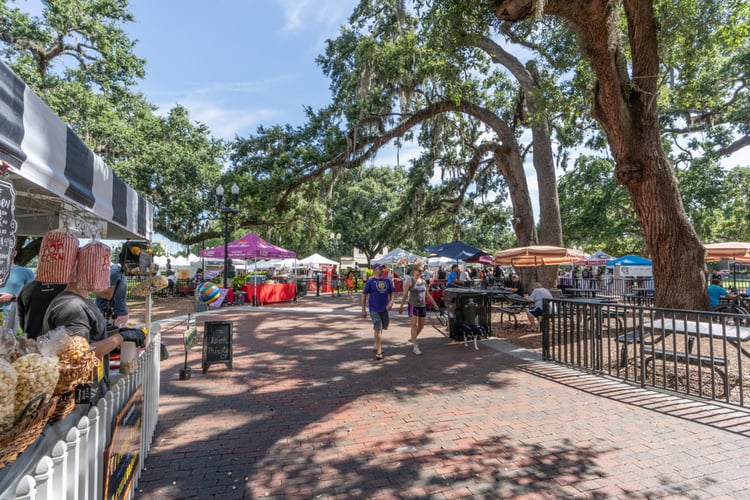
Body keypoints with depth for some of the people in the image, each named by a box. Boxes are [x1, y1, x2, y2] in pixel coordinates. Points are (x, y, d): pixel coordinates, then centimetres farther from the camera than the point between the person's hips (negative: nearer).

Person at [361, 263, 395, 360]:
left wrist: (390, 302, -8)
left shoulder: (387, 281, 4)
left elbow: (391, 293, 11)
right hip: (374, 309, -4)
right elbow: (364, 295, -3)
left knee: (380, 328, 17)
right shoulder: (370, 281, -7)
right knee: (378, 329, -9)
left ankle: (377, 345, 37)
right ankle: (379, 351, -3)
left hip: (384, 309, 5)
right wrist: (363, 310, -5)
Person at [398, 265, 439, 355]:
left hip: (422, 306, 6)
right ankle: (415, 347, -7)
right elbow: (405, 295, -4)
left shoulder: (424, 282, 8)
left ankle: (413, 339, 37)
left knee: (421, 326, 12)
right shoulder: (410, 282, -7)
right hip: (413, 306, -5)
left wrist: (434, 303, 14)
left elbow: (427, 294, 15)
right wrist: (401, 306, -5)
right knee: (414, 325, -9)